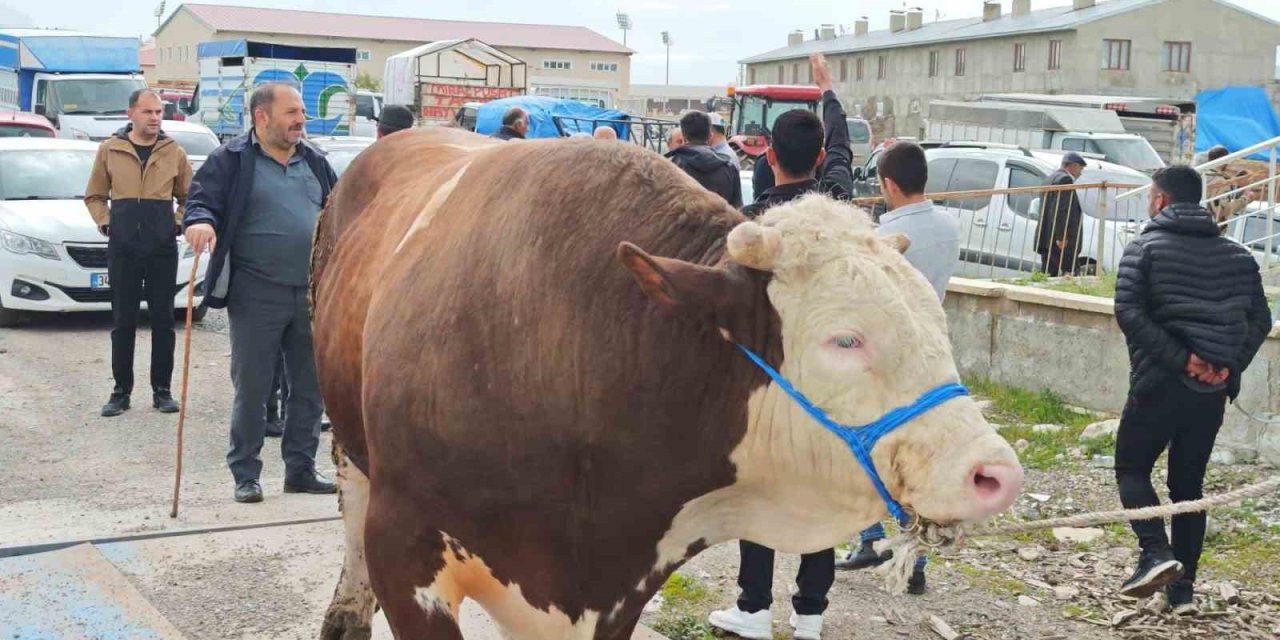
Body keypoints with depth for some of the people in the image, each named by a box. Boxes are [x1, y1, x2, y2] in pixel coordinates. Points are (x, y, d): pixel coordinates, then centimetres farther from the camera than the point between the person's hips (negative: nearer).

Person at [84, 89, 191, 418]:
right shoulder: (110, 150, 4)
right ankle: (121, 391, 12)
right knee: (123, 322, 5)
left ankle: (162, 390, 12)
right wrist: (105, 223, 0)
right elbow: (94, 196, 13)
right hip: (123, 250, 0)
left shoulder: (174, 152, 4)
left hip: (163, 249, 0)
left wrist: (178, 223, 0)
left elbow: (188, 196, 14)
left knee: (163, 321, 4)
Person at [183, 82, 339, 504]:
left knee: (310, 387, 10)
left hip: (312, 292, 5)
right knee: (251, 388, 1)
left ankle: (301, 469, 22)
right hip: (256, 295, -5)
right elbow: (201, 198, -7)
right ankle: (245, 474, 12)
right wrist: (200, 221, -28)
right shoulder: (231, 160, -1)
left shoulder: (314, 162, 15)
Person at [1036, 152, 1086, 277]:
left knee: (1049, 276, 9)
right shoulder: (1065, 179, -11)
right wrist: (1061, 236, -21)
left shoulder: (1051, 178, 21)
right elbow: (1060, 210, -19)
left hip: (1046, 238, 10)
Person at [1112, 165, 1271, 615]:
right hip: (1213, 392, 4)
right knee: (1189, 484, 14)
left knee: (1132, 468, 11)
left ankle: (1156, 552, -11)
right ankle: (1183, 587, 11)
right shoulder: (1236, 256, 11)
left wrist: (1181, 358, -17)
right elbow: (1260, 319, 6)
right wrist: (1230, 366, -2)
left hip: (1160, 384, -4)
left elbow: (1129, 313, -16)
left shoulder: (1145, 248, -3)